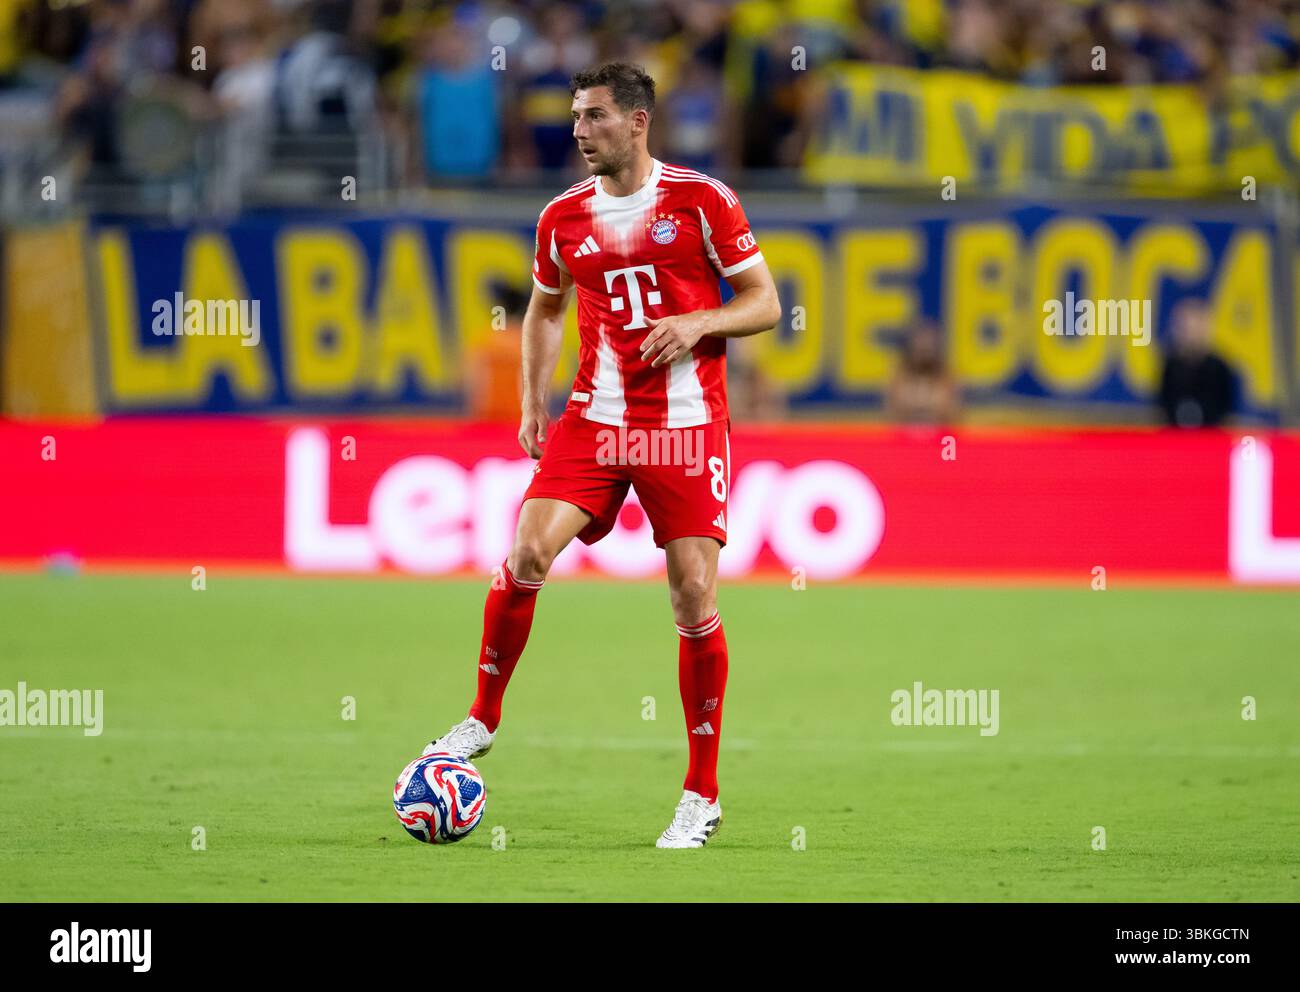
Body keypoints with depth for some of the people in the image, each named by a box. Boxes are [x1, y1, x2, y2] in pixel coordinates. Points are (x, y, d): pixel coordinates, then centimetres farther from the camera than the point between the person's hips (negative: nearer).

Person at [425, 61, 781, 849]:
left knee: (695, 595, -5)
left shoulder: (702, 201, -5)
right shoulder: (564, 218, 6)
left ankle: (702, 797, 4)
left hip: (688, 424, -3)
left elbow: (765, 303, -1)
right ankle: (483, 719, 5)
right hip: (595, 419, 3)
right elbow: (545, 310, 22)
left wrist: (698, 323, -19)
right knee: (528, 552, -15)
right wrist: (534, 405, 11)